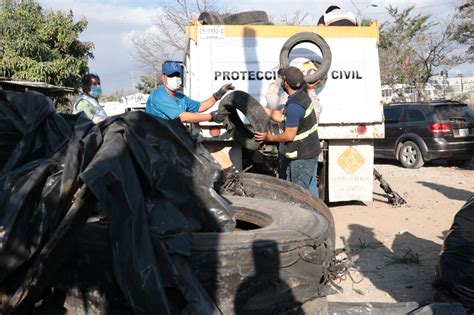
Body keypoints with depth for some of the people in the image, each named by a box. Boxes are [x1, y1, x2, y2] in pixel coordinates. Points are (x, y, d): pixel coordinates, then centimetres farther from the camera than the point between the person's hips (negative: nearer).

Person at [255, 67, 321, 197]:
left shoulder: (294, 106, -26)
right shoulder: (302, 96, 5)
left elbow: (289, 136, -22)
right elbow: (279, 116, 10)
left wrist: (270, 137, -6)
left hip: (301, 157, -10)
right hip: (311, 151, 10)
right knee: (310, 187, 19)